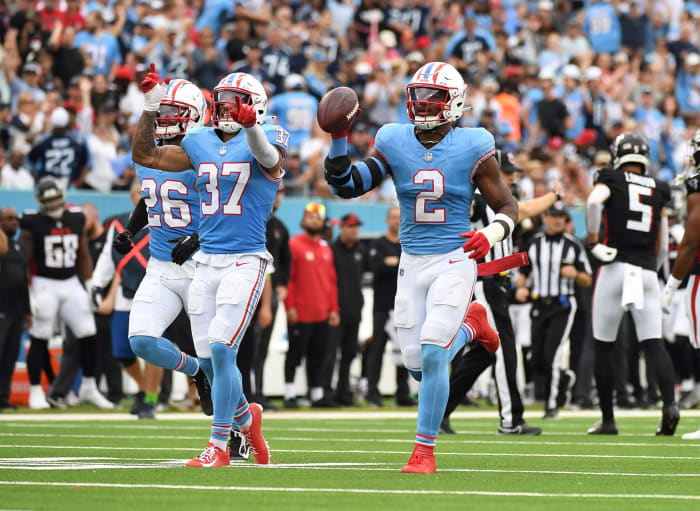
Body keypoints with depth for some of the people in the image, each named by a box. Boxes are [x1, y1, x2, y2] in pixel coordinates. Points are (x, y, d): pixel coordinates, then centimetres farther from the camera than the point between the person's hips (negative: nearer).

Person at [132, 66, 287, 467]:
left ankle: (219, 446, -7)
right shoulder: (201, 143, 12)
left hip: (245, 261, -6)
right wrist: (151, 107, 5)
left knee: (221, 349, -15)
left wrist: (250, 125, -50)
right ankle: (246, 418, 33)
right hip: (206, 263, 6)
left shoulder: (265, 140, -4)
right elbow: (145, 155, 16)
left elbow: (268, 157, -29)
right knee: (211, 357, 7)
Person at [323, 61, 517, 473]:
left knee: (432, 354, -15)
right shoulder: (395, 144, 0)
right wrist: (339, 139, -11)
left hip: (454, 262, -4)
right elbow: (348, 186, 3)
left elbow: (508, 207, -1)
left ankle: (425, 450, -3)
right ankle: (470, 324, 38)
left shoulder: (472, 149, -8)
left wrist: (490, 236, -21)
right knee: (417, 364, 6)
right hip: (412, 264, 4)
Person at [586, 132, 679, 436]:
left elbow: (594, 201, -22)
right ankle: (669, 403, -24)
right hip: (647, 272, 3)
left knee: (604, 345, 7)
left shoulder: (611, 181, 2)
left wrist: (593, 242, -11)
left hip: (616, 269, -3)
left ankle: (607, 419, 9)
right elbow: (663, 248, 17)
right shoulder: (658, 192, 14)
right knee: (653, 343, -1)